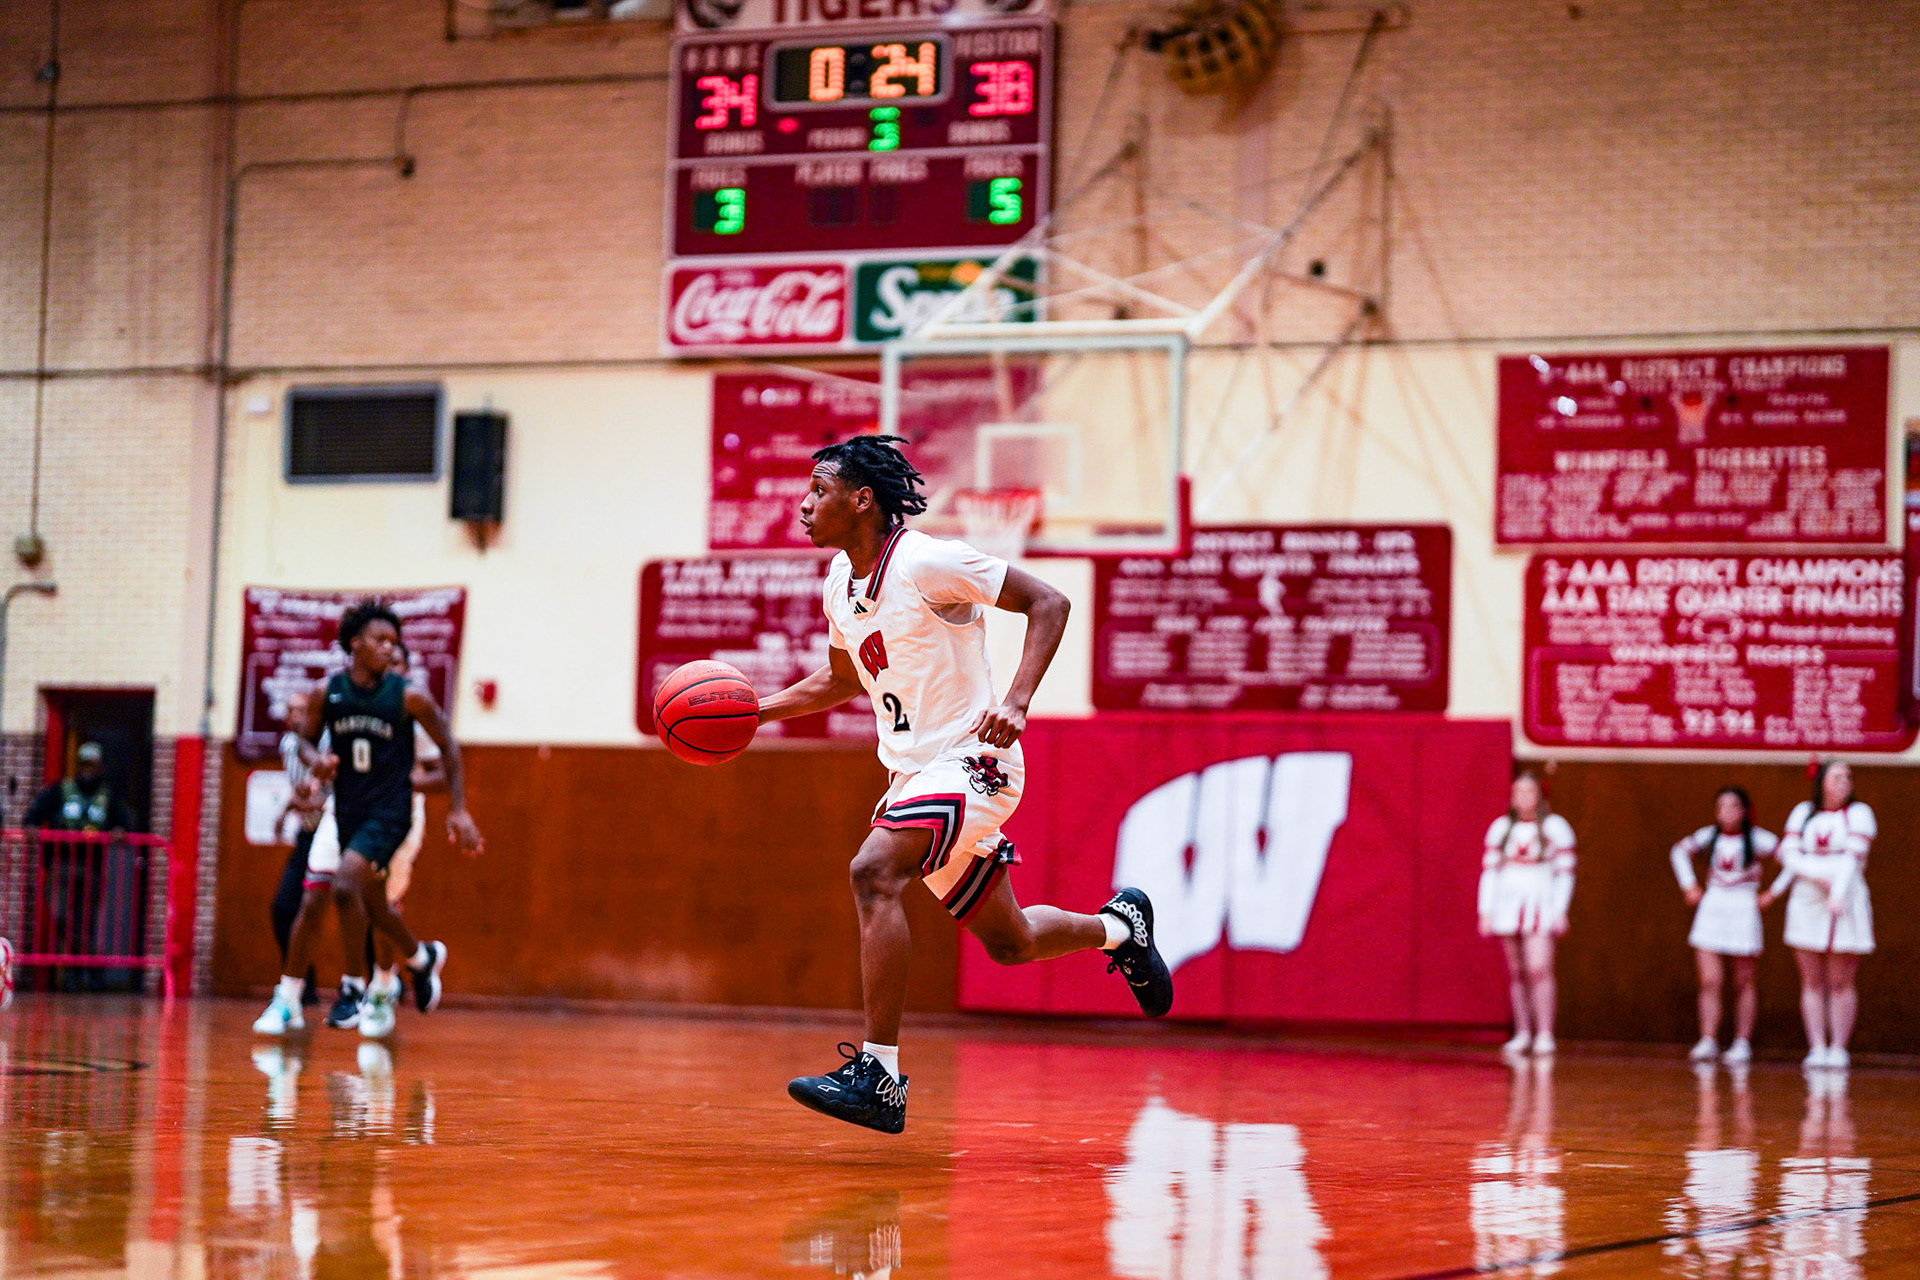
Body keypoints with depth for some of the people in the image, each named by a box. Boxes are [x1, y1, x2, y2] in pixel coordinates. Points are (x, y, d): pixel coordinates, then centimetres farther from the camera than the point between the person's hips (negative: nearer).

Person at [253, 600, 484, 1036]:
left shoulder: (408, 696, -10)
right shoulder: (326, 693, -3)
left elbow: (448, 747, 0)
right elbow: (306, 739, 12)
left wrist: (459, 811, -3)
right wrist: (316, 759, -13)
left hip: (387, 812, -5)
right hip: (343, 810, 5)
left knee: (346, 886, -23)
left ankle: (355, 985, -6)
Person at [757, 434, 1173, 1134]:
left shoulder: (928, 562, -16)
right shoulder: (840, 582, 8)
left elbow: (1048, 604, -14)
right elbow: (842, 679, 25)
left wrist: (1016, 703, -25)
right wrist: (758, 710, 11)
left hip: (969, 761, -9)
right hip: (913, 772, 9)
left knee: (872, 873, -29)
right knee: (1009, 941, 16)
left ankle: (879, 1076, -28)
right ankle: (1120, 926, 45)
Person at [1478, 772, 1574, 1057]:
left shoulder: (1555, 827, 1)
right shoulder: (1501, 828, 10)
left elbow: (1565, 873, 0)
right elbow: (1489, 870, 11)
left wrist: (1560, 911, -7)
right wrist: (1485, 912, 6)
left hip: (1541, 907, -4)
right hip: (1508, 908, 4)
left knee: (1538, 969, -16)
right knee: (1516, 972, 4)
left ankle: (1544, 1034, -16)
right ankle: (1522, 1033, 11)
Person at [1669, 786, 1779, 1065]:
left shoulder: (1758, 840, -5)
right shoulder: (1708, 836, 5)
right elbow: (1680, 851, 23)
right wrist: (1689, 885, 14)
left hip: (1743, 913, -2)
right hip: (1711, 911, 2)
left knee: (1743, 984, 5)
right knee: (1710, 981, -7)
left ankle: (1742, 1043, 10)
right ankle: (1708, 1042, -8)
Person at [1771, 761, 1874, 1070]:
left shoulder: (1859, 813, 2)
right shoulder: (1803, 812, 12)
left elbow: (1853, 857, -9)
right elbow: (1789, 853, 3)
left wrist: (1838, 895, -21)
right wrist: (1817, 875, -14)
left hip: (1846, 902, -3)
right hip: (1807, 901, 3)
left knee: (1841, 982, -3)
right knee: (1812, 982, 1)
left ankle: (1838, 1048, 2)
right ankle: (1817, 1048, 4)